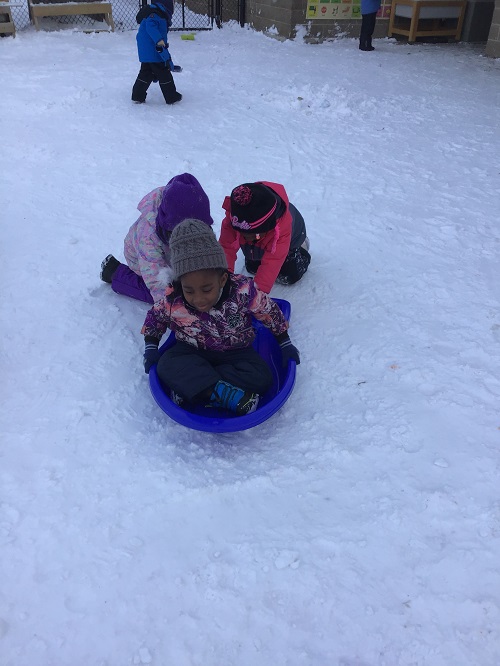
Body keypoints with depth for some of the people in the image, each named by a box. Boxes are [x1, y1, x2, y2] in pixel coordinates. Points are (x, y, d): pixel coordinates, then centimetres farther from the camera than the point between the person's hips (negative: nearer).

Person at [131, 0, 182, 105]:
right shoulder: (156, 12, -12)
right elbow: (150, 26, -27)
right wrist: (159, 40, -34)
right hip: (153, 51, -10)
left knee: (146, 72, 14)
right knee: (163, 72, 1)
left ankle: (137, 96, 15)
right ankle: (172, 97, 10)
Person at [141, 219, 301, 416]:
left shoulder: (243, 291, -26)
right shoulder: (172, 301, -21)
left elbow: (270, 312, -9)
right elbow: (155, 316, 2)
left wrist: (285, 344, -1)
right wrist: (150, 347, -4)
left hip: (235, 352, 0)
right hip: (192, 353, 0)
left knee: (261, 377, -25)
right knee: (168, 365, -28)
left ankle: (189, 387, -25)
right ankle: (227, 394, -35)